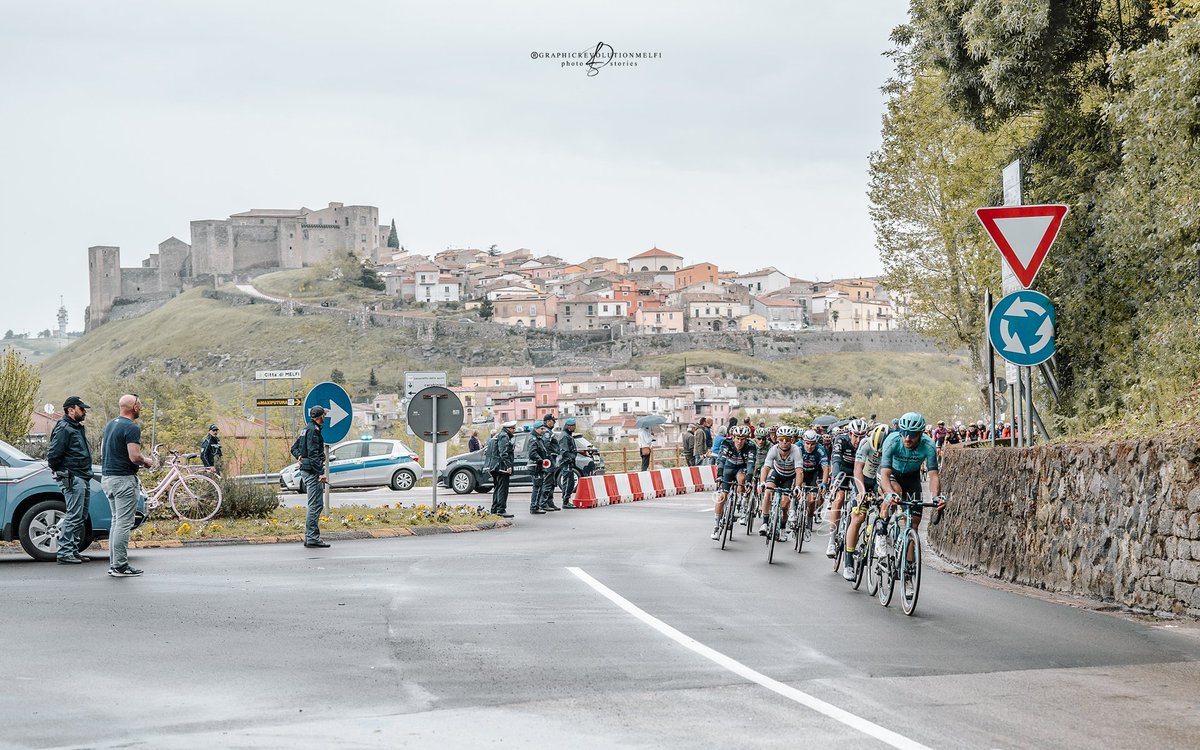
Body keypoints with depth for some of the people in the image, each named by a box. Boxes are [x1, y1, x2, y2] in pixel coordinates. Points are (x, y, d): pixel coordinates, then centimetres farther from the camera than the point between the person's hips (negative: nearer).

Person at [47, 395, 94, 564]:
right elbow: (53, 455, -19)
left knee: (81, 518, 12)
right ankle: (64, 553, -11)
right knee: (73, 517, -12)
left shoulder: (78, 428, 19)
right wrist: (59, 471, -6)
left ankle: (74, 550, 18)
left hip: (84, 479, 10)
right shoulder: (64, 428, -12)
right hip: (72, 479, -10)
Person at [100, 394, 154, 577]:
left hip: (107, 478, 9)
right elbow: (134, 457, -23)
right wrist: (146, 462, -1)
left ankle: (113, 563, 17)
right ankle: (120, 566, -6)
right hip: (124, 479, -9)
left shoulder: (110, 424, 13)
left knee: (117, 521, 16)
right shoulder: (131, 428, -15)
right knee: (124, 523, -6)